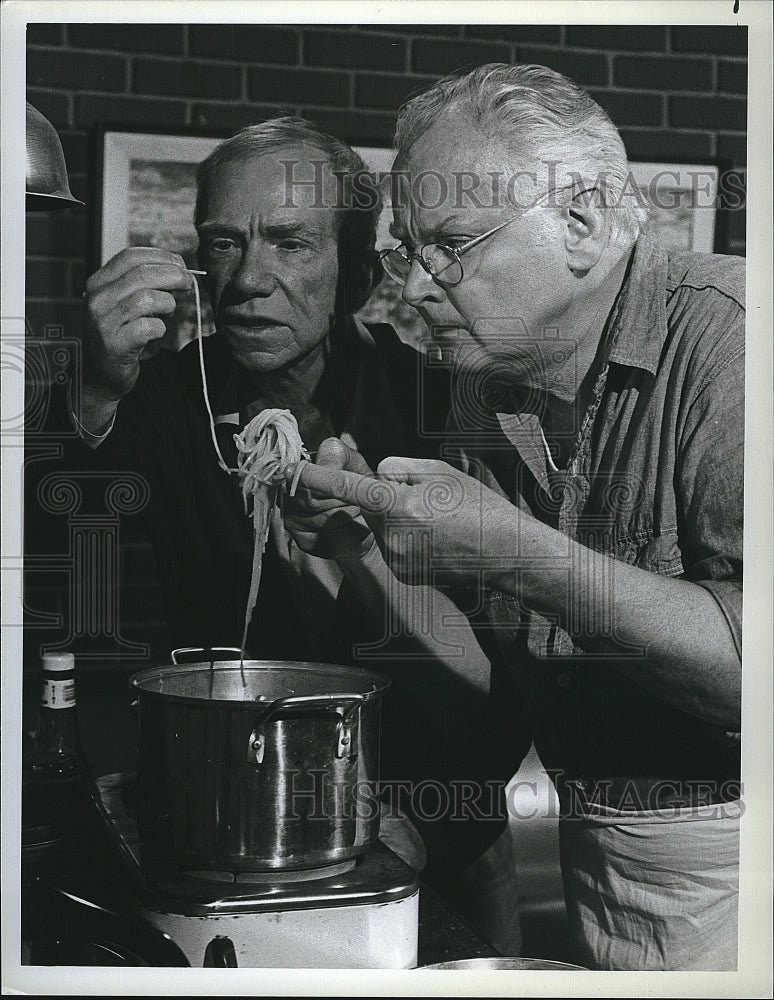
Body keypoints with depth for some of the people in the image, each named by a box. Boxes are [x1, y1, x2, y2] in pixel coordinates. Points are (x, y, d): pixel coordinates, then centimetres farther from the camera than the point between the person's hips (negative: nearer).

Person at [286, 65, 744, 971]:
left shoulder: (725, 330, -21)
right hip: (591, 845, 6)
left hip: (718, 862, -6)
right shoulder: (484, 393, 1)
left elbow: (743, 666, -31)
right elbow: (497, 674, 5)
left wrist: (514, 551, -30)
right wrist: (367, 560, -10)